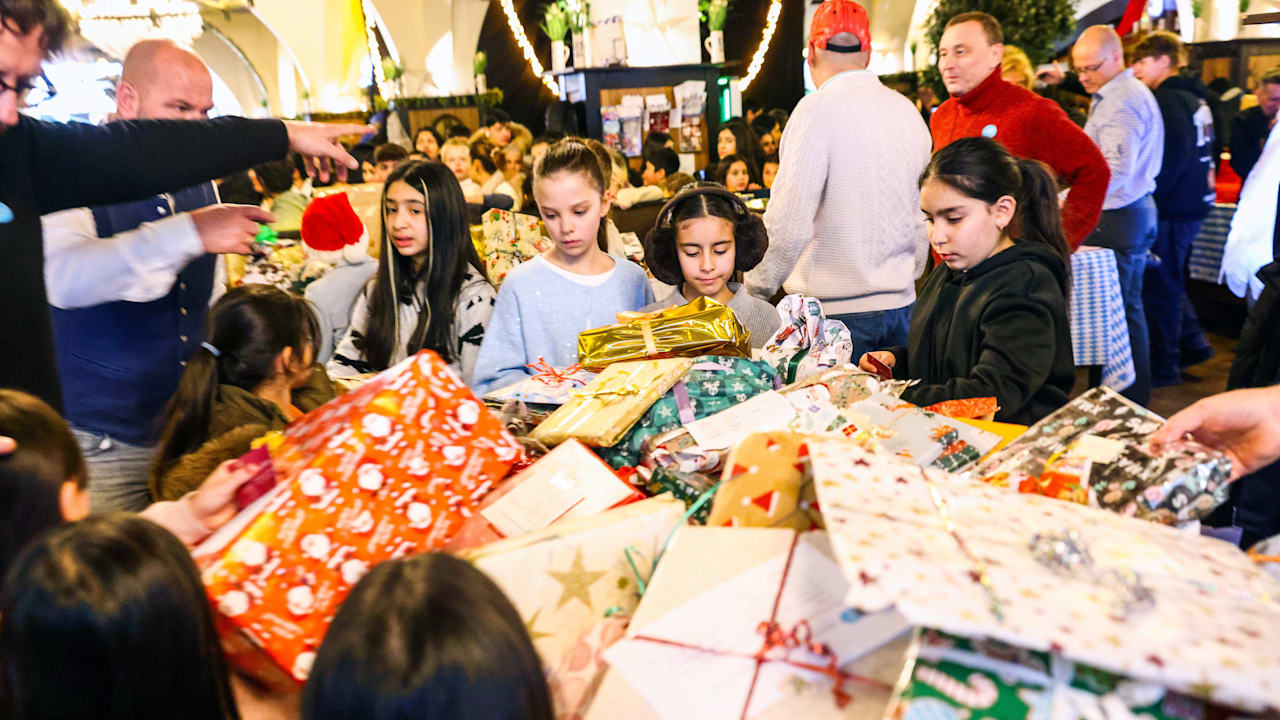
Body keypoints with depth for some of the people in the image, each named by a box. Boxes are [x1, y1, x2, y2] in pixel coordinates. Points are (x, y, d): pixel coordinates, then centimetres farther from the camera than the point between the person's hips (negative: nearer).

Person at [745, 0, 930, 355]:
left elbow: (789, 226, -18)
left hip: (835, 309, -6)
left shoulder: (818, 109, -12)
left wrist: (756, 289, -6)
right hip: (900, 304, 7)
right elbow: (923, 217, 15)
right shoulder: (908, 110, 9)